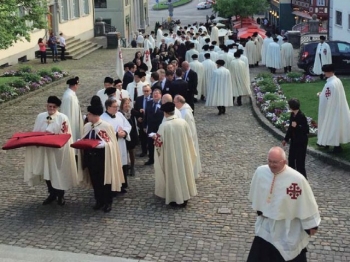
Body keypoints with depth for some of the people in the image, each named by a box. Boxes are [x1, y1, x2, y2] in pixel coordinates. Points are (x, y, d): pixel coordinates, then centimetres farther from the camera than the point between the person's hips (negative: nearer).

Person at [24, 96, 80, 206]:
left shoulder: (63, 118, -8)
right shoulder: (40, 117, 4)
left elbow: (64, 135, -10)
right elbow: (35, 133, 7)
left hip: (58, 151, -4)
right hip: (43, 149, 4)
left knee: (59, 172, 6)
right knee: (46, 172, 12)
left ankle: (60, 195, 23)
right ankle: (52, 194, 29)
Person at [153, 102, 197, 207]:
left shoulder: (164, 125, -17)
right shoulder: (183, 122, -6)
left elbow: (159, 142, -10)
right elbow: (189, 138, 2)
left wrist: (155, 138, 10)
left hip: (170, 155, -3)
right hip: (183, 154, 4)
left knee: (173, 174, 9)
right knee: (183, 172, 16)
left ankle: (175, 199, 17)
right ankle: (184, 197, 25)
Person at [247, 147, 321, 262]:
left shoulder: (297, 178, -26)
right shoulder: (260, 172, -13)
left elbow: (307, 202, -15)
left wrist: (311, 225, -8)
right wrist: (259, 210, 14)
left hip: (290, 229, -3)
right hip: (266, 225, 4)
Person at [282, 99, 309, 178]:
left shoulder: (302, 116, -22)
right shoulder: (292, 115, 3)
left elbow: (306, 130, -22)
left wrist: (297, 126, -33)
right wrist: (286, 139, 17)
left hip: (301, 142, -9)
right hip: (294, 141, 9)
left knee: (299, 161, -4)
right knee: (291, 159, 18)